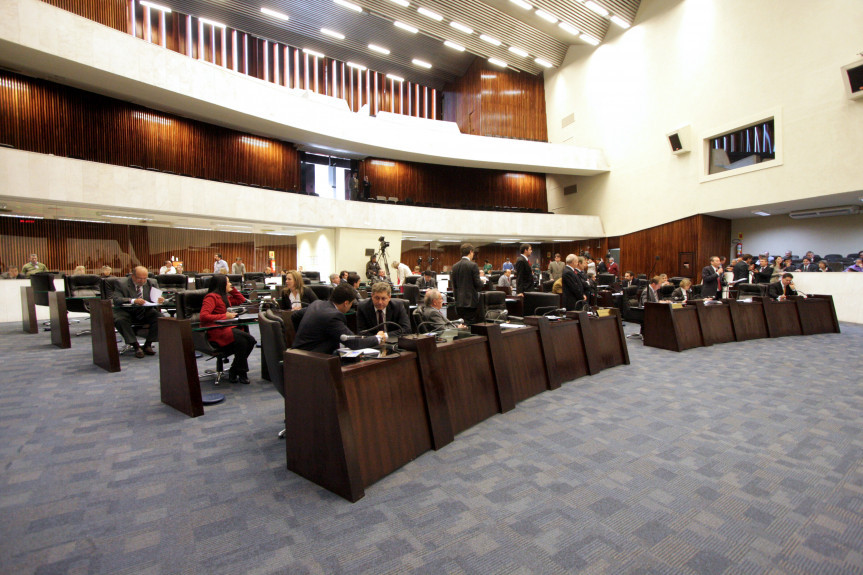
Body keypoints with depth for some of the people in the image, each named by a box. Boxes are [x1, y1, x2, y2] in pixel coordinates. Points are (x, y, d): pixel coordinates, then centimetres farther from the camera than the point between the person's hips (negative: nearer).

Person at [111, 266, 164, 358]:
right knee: (119, 320, -34)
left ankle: (148, 344, -10)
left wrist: (160, 299, -23)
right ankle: (136, 346, -21)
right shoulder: (121, 284, -8)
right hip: (127, 312, -2)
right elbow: (116, 300, -21)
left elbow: (156, 297, 5)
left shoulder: (152, 283, 2)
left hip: (146, 312, 2)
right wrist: (133, 301, -39)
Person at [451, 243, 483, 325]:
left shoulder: (455, 266, 6)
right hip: (470, 301, -6)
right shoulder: (473, 265, -11)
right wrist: (482, 281, 10)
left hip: (459, 301, 6)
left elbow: (452, 283, 8)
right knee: (470, 324, -1)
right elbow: (478, 284, -11)